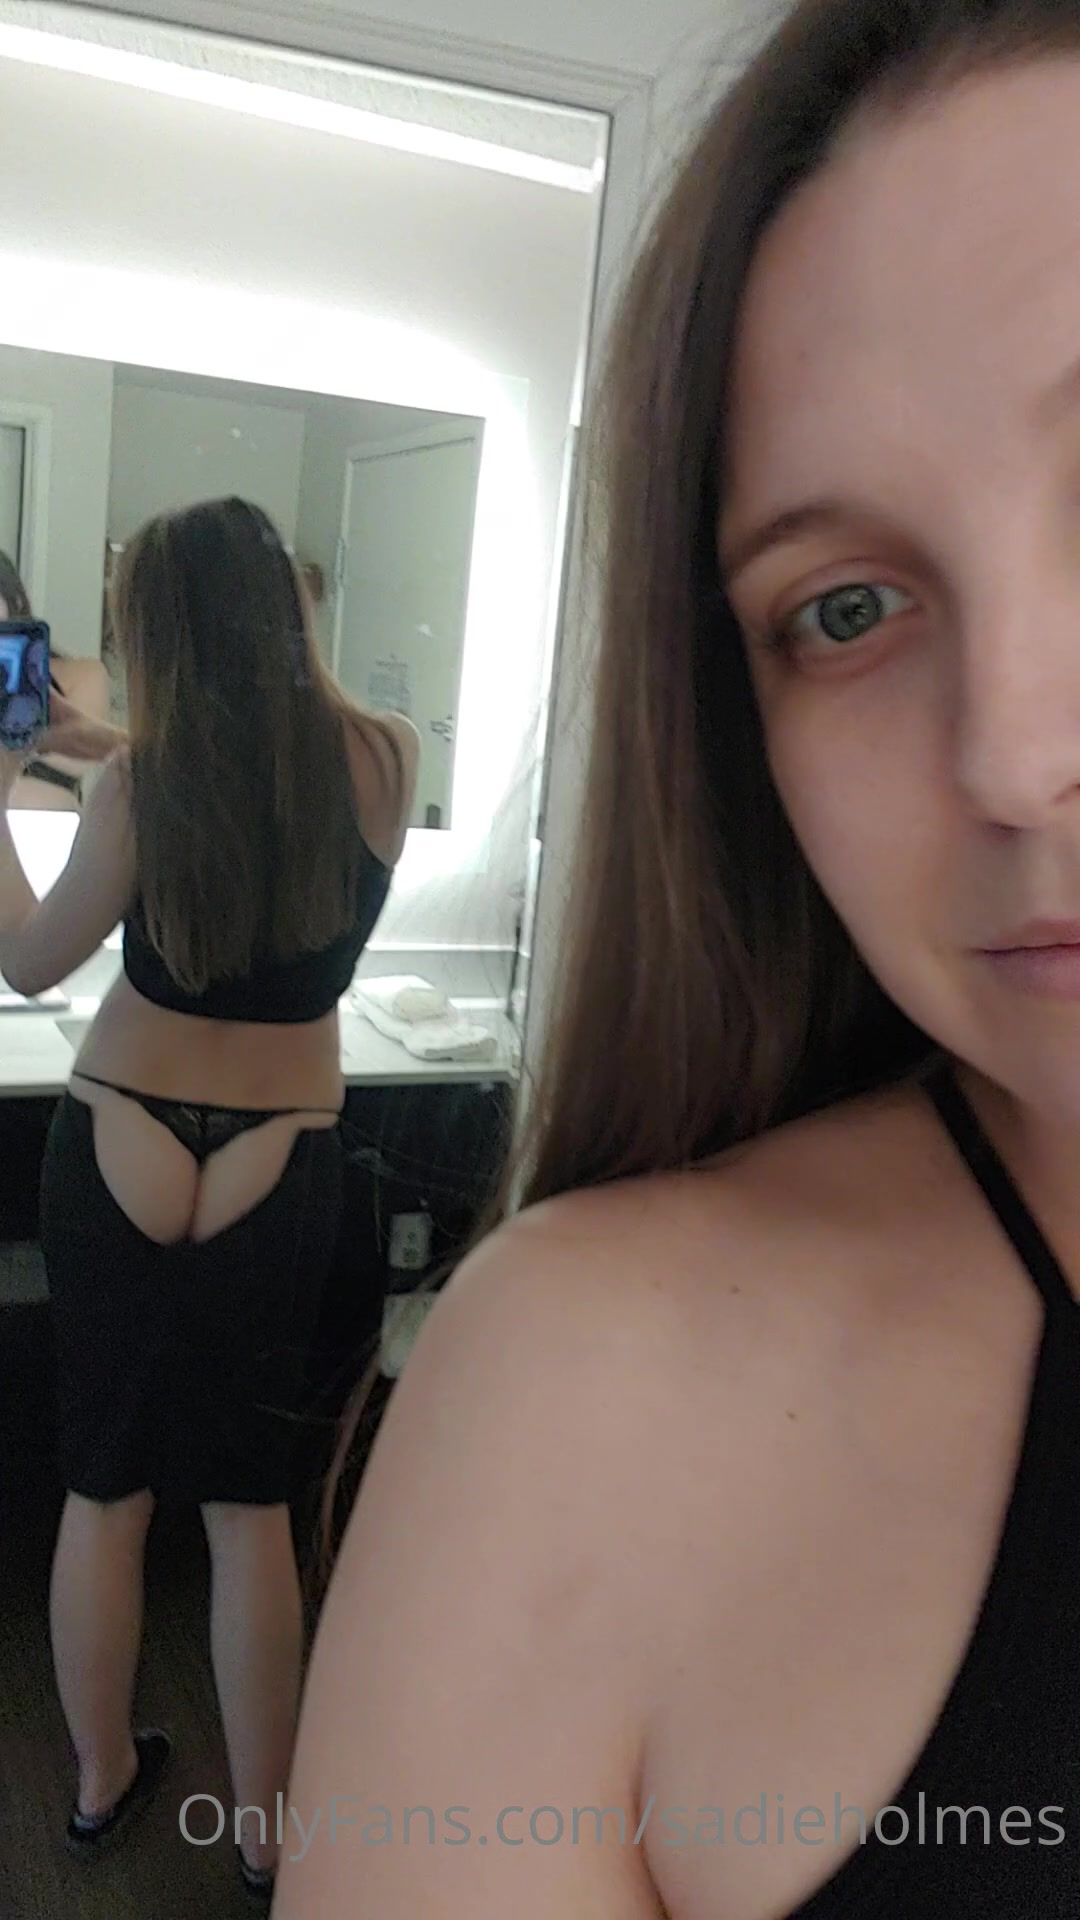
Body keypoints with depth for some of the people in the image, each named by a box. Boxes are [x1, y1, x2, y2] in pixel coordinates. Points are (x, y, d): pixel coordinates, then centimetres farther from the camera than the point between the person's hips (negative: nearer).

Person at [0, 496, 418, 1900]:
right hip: (277, 1176, 1)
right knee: (250, 1502, 13)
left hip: (115, 1156, -1)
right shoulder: (387, 760, -7)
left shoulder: (145, 782, -12)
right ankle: (267, 1831, 26)